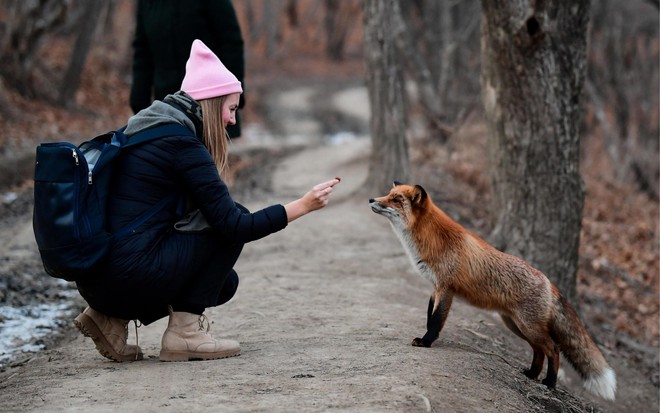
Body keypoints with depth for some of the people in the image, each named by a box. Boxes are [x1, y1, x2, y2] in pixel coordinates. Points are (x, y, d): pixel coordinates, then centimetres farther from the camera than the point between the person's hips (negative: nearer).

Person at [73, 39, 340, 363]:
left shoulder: (144, 129, 16)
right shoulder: (183, 146, -12)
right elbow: (234, 225, -14)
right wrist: (303, 206, -9)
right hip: (129, 276, -9)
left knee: (223, 282, 22)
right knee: (226, 224, 0)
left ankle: (110, 318, 12)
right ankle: (185, 331, -1)